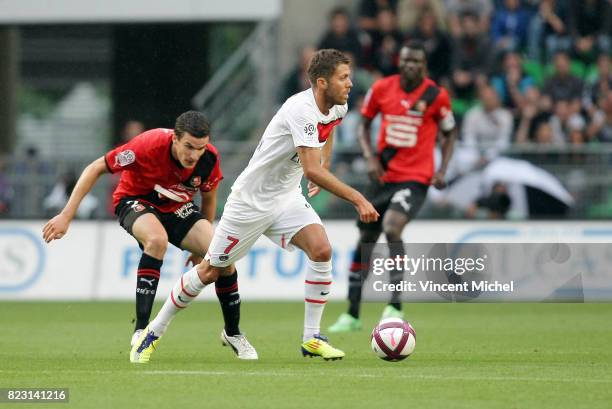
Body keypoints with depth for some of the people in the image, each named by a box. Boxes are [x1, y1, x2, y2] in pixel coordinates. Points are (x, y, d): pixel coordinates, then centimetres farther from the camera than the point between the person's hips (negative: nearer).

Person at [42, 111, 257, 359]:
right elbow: (95, 168, -23)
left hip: (177, 208, 4)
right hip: (135, 200, -4)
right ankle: (141, 331, -33)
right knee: (157, 239, -38)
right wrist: (67, 215, -26)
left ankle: (232, 333, 8)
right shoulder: (149, 145, -34)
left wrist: (202, 247, 9)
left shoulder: (209, 159, -21)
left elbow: (208, 197, 1)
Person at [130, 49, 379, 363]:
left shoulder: (338, 107, -2)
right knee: (211, 270, 3)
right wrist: (357, 199, -38)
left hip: (287, 197, 7)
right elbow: (312, 171, -37)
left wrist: (324, 166, 20)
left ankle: (311, 338, -8)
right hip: (251, 199, -7)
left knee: (321, 251, -17)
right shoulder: (301, 110, -30)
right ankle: (154, 331, 20)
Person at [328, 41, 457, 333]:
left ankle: (395, 306, -19)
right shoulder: (381, 89, 0)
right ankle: (352, 315, 20)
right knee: (365, 240, 9)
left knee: (392, 228, -27)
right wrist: (370, 158, -4)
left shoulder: (436, 96, -6)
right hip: (383, 175, 4)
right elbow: (364, 125, 12)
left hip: (415, 177, -4)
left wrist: (442, 171, -6)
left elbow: (449, 135, 7)